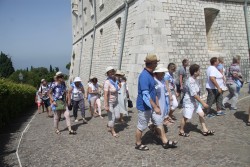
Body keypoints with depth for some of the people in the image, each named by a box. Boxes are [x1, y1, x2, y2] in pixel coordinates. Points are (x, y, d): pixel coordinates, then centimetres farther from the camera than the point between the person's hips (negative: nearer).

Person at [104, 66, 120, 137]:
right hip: (109, 102, -7)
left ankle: (109, 125, 37)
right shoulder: (107, 82, -22)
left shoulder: (115, 80, 0)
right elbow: (105, 95, -25)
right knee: (112, 118, 2)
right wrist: (106, 106, -27)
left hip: (115, 102, 7)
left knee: (117, 116, 8)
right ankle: (113, 131, 24)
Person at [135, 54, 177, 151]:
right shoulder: (144, 76, -25)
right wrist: (155, 107, -29)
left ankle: (165, 142, 26)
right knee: (141, 126, 8)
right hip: (145, 106, -9)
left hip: (152, 106, 9)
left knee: (159, 123, 14)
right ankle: (138, 144, 26)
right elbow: (145, 95, -30)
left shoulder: (150, 74, 6)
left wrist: (155, 105, 21)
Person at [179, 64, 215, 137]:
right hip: (189, 102, -9)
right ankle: (181, 131, 20)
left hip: (195, 101, 9)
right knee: (185, 117, 4)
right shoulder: (190, 81, -25)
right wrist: (203, 103, -24)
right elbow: (194, 94, -27)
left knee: (201, 114, 10)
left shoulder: (196, 80, 4)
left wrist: (200, 101, 17)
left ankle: (205, 130, 21)